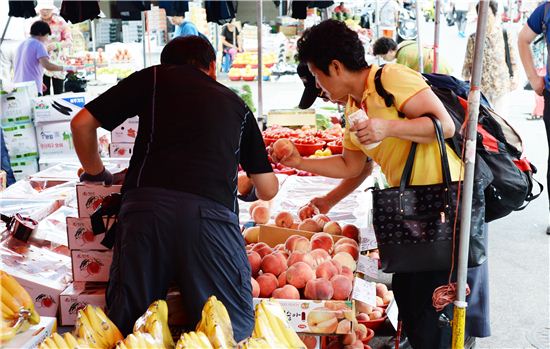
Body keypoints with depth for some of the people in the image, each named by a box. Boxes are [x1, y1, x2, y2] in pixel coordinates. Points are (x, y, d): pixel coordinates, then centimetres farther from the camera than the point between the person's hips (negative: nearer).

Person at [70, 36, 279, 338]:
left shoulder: (153, 78, 21)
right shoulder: (237, 105, 26)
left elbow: (81, 123, 15)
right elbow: (268, 190, 27)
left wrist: (96, 173, 32)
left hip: (145, 207, 0)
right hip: (213, 210, 1)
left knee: (125, 325, 8)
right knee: (236, 330, 3)